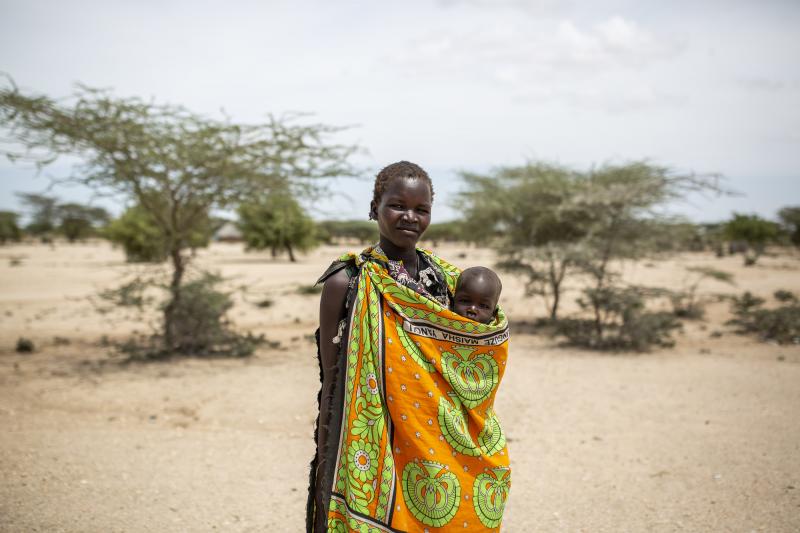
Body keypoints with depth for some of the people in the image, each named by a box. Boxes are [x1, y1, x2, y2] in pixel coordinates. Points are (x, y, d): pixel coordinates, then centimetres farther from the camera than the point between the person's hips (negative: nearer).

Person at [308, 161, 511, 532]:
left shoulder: (446, 278, 7)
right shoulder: (346, 283, -7)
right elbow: (331, 383, -5)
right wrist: (325, 466, -6)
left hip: (440, 452, 4)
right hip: (373, 451, -4)